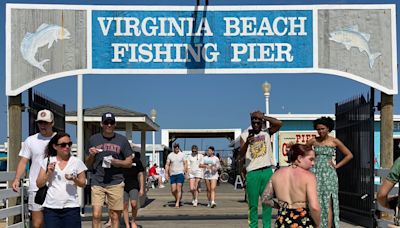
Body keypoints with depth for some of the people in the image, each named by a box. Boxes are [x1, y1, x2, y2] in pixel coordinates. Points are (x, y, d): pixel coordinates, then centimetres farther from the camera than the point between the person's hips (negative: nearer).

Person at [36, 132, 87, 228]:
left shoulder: (77, 162, 2)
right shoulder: (47, 161, 5)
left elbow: (83, 184, 5)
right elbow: (39, 184, 6)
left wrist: (74, 179, -14)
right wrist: (48, 173, -9)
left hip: (71, 207, -1)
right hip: (51, 207, 1)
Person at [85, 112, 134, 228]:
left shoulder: (122, 140, 7)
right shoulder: (93, 139, 9)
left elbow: (129, 163, 7)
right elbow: (88, 164, 14)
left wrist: (115, 162, -11)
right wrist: (91, 155, -7)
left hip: (115, 182, 0)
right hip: (97, 182, 0)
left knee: (115, 215, 4)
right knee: (96, 215, -8)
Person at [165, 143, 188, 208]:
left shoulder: (182, 154, 3)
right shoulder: (170, 155, 6)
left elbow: (185, 164, 5)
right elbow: (167, 165, 6)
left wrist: (185, 173, -2)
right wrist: (166, 173, -5)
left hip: (180, 173, -2)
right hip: (172, 174, 2)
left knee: (179, 189, -11)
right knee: (173, 190, 0)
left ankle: (177, 203, -8)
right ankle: (177, 199, 27)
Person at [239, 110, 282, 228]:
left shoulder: (267, 133, 8)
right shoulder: (245, 135, 5)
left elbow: (279, 123, -8)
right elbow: (241, 154, -5)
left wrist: (262, 116, -6)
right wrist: (247, 143, -23)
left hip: (267, 171, 2)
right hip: (252, 173, -1)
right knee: (253, 204, 2)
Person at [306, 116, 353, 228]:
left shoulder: (334, 141, 1)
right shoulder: (313, 141, 4)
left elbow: (349, 155, 6)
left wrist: (337, 165, 1)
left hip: (329, 174, -2)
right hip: (316, 173, 2)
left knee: (328, 203, -4)